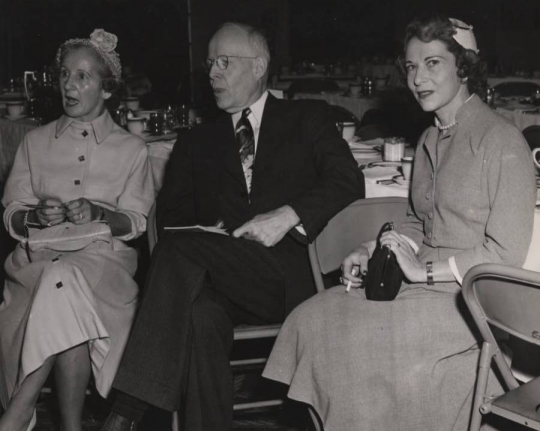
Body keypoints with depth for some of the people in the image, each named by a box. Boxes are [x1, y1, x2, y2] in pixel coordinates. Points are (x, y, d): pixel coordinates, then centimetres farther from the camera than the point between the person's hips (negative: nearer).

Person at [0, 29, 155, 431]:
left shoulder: (131, 149, 12)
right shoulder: (36, 142, 18)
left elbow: (134, 222, 5)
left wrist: (97, 213, -15)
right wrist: (37, 215, -11)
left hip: (103, 258, -1)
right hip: (38, 258, 2)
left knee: (65, 282, -37)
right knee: (66, 298, -34)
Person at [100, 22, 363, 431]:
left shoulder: (307, 118, 15)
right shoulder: (197, 143, 24)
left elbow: (348, 182, 1)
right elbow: (171, 214, 17)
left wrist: (287, 216, -14)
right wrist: (211, 231, -6)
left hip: (292, 276, -3)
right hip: (225, 282, 3)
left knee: (181, 247, -29)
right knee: (200, 314, -34)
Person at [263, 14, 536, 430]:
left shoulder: (502, 141, -11)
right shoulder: (430, 140, 15)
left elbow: (506, 253, -14)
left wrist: (424, 269, -15)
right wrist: (374, 252, 4)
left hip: (471, 296, -7)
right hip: (425, 282, 8)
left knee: (363, 337, -25)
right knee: (310, 319, -11)